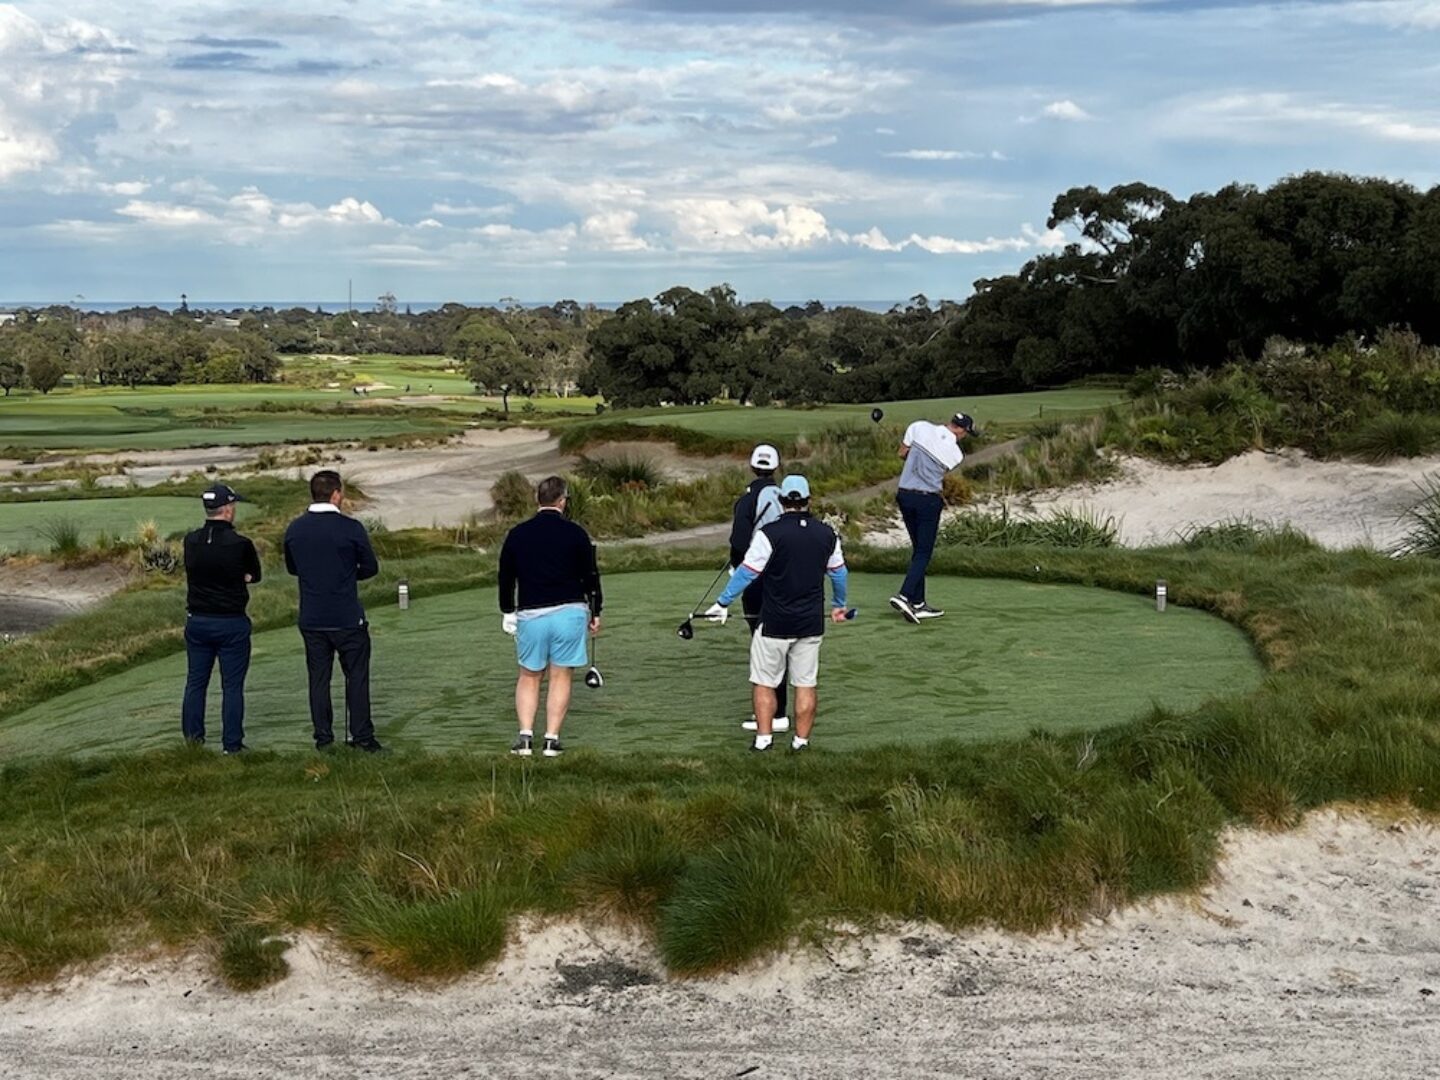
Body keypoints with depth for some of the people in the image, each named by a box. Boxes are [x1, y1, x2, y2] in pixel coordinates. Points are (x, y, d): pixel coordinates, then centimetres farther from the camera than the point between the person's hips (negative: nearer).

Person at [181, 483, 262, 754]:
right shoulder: (240, 544, -15)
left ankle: (192, 737, 20)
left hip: (197, 621, 4)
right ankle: (232, 744, 5)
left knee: (195, 681, 14)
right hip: (232, 623, -4)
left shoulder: (190, 541, -2)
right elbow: (255, 575, 1)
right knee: (232, 686, 3)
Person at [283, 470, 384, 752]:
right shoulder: (351, 528, -12)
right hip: (347, 619, -4)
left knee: (318, 677, 11)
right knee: (356, 676, 7)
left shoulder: (295, 529, 0)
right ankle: (361, 737, 9)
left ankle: (323, 738, 14)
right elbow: (371, 567, -2)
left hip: (311, 620, 4)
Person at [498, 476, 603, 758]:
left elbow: (505, 577, 11)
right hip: (570, 612, -1)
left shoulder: (517, 534, 5)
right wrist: (594, 613, 13)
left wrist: (508, 612, 23)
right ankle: (552, 739, 2)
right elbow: (590, 575, 2)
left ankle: (525, 736, 2)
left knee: (528, 677, 13)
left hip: (530, 615, 2)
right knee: (560, 677, 5)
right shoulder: (575, 533, -2)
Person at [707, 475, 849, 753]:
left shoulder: (770, 533, -12)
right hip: (811, 624, 4)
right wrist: (839, 605, 31)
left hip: (775, 624, -4)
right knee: (806, 684, 10)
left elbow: (747, 571, -10)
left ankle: (763, 738, 7)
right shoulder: (827, 534, 3)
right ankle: (801, 741, 13)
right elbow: (839, 572, 14)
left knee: (764, 683, 8)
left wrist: (723, 602, 1)